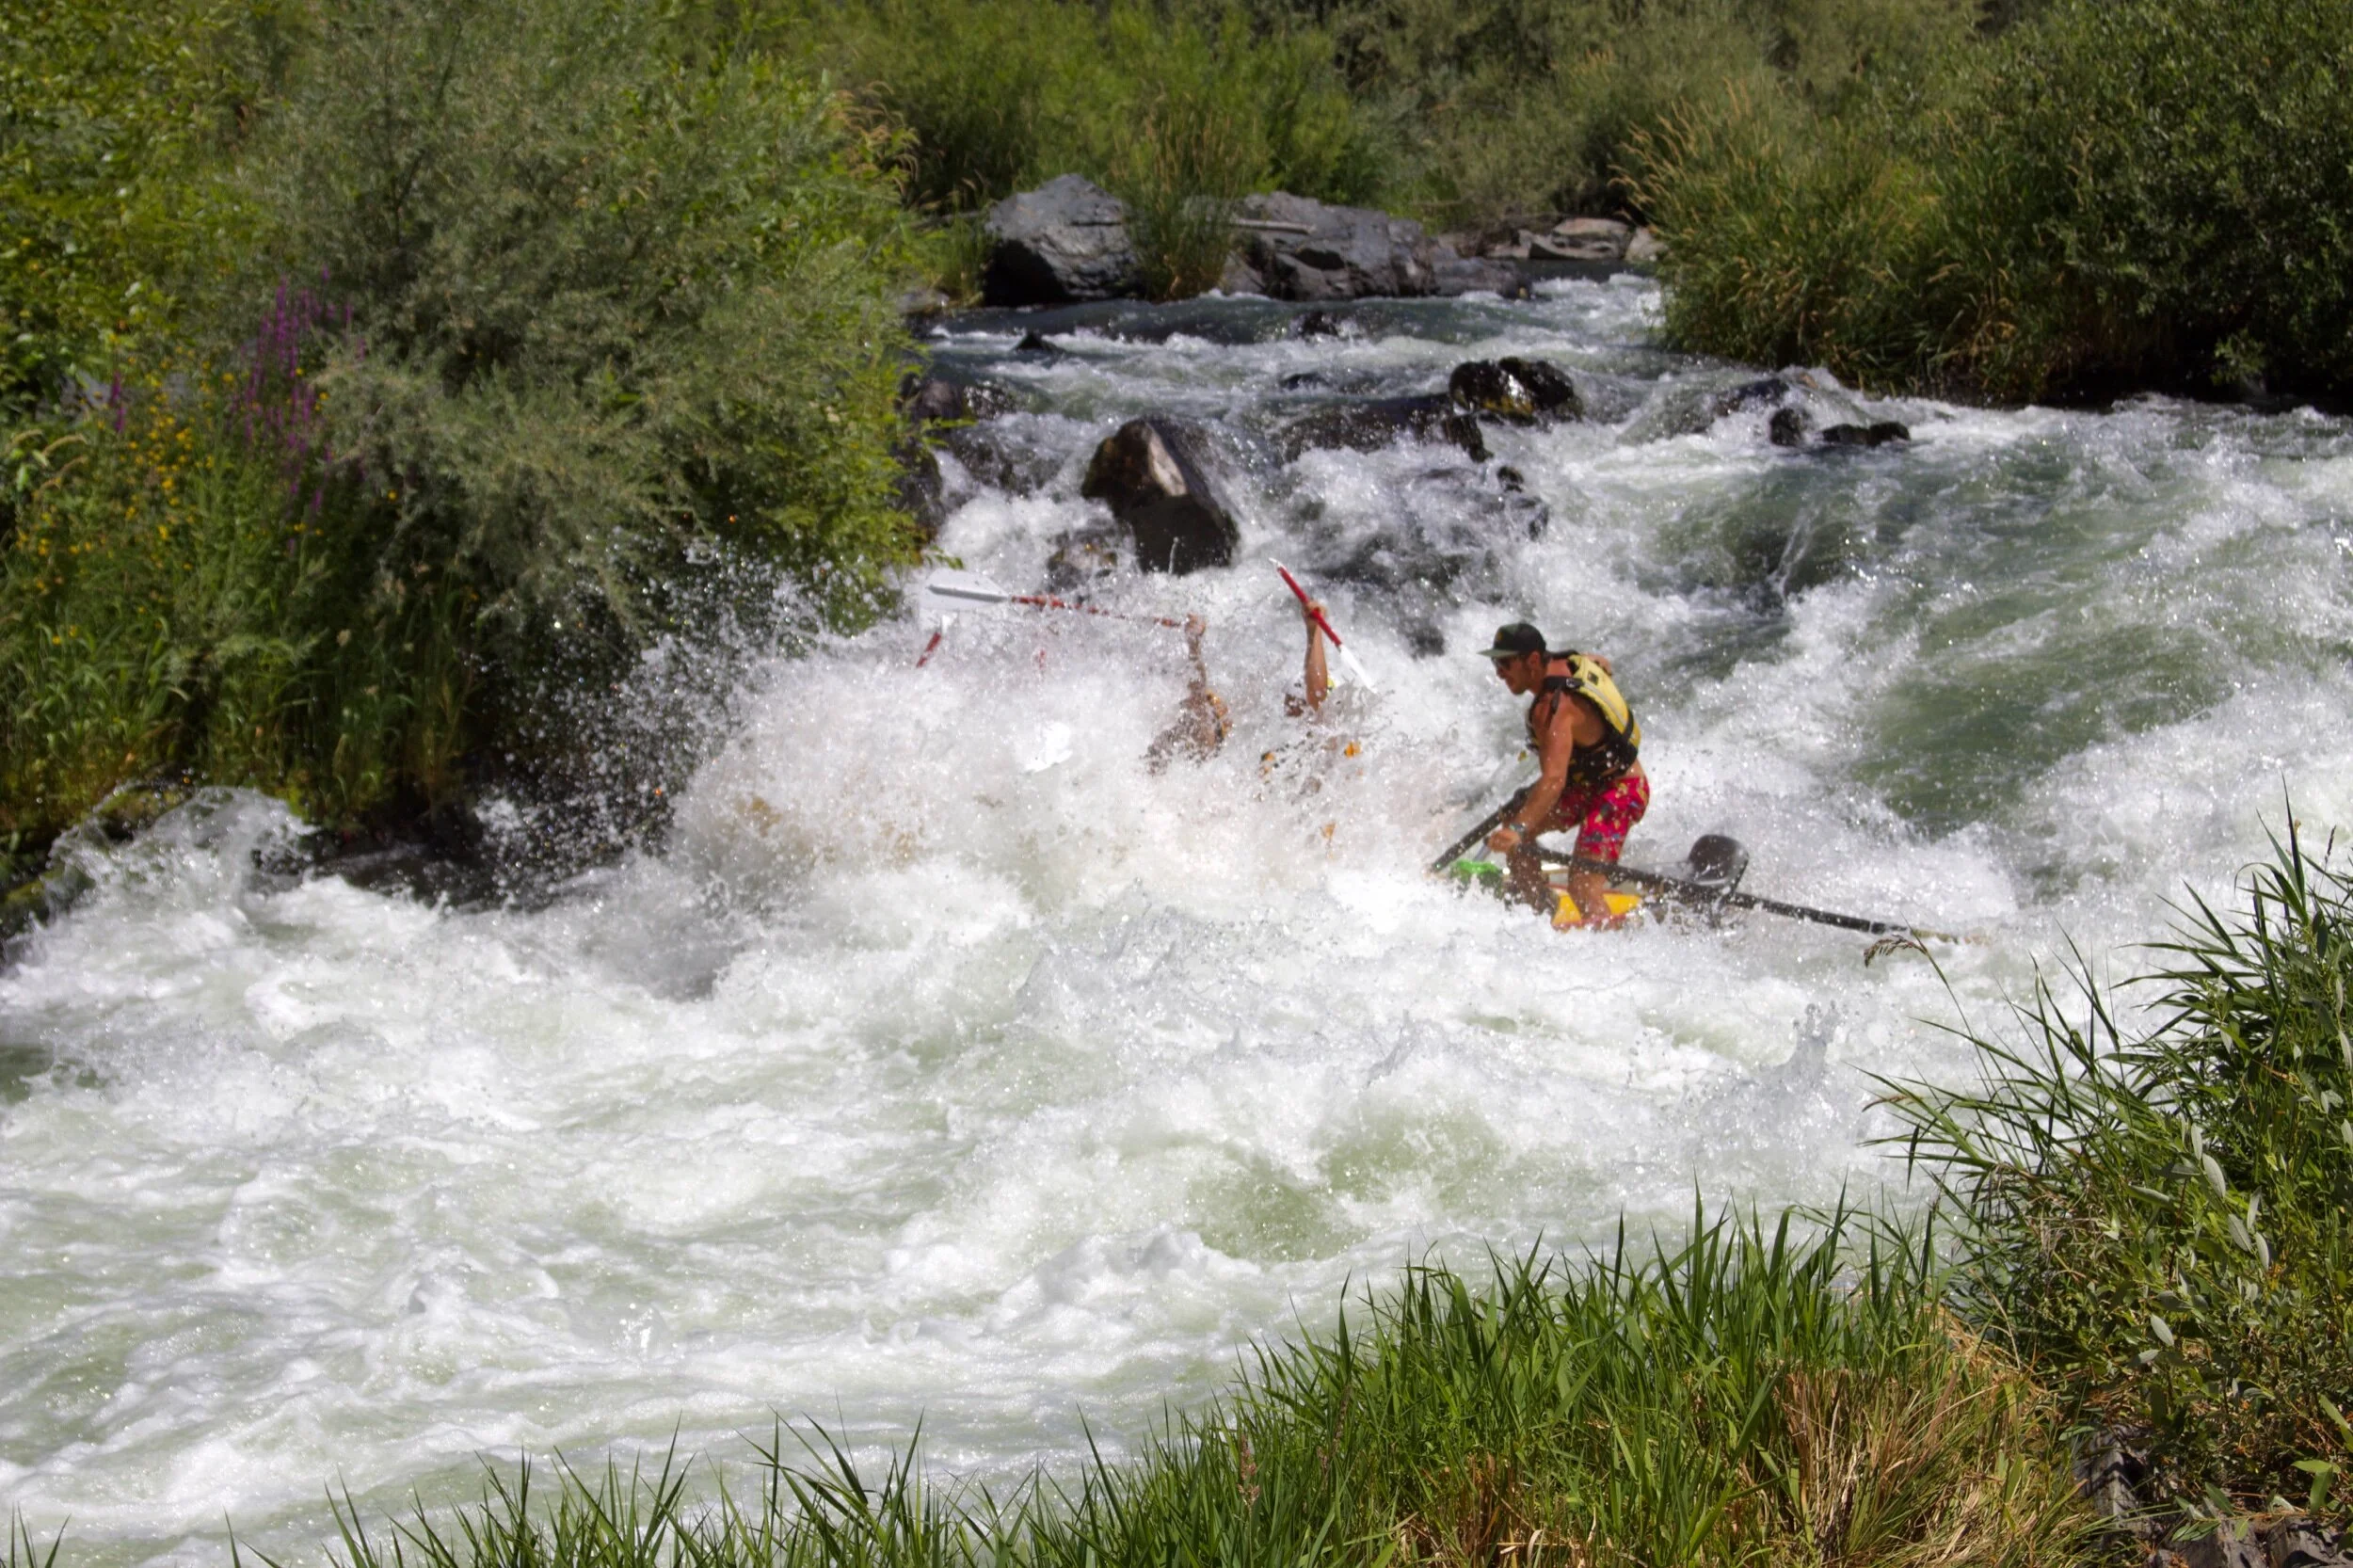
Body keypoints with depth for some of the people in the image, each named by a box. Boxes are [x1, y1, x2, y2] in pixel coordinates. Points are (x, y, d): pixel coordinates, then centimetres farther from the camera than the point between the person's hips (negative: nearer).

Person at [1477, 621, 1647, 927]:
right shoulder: (1568, 662, -4)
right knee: (1511, 828, 8)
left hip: (1620, 793, -10)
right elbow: (1602, 664, 21)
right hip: (1585, 784, 10)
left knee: (1584, 887, -24)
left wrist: (1519, 828, -57)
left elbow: (1554, 778, -46)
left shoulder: (1553, 708, -32)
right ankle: (1546, 915, 13)